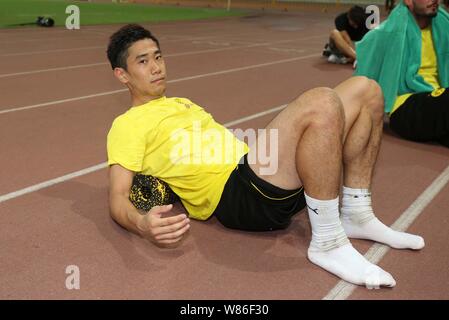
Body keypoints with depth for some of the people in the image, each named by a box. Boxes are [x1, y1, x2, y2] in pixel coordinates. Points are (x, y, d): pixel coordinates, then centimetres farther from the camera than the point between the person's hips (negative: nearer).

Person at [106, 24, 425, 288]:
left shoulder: (182, 103, 29)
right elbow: (118, 199, -6)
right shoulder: (127, 125, 4)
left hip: (264, 174, 9)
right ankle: (328, 243, -19)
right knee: (322, 102, -31)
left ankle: (356, 216, 5)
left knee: (365, 89, 4)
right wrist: (143, 224, -32)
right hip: (236, 194, -9)